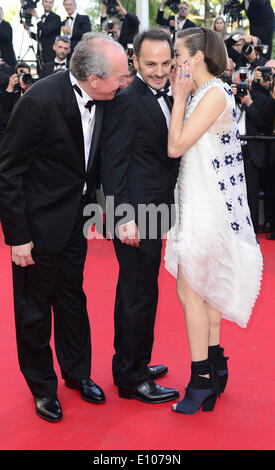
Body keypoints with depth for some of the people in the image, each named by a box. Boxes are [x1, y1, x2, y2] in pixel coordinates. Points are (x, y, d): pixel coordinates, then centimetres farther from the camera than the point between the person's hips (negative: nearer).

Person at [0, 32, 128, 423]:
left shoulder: (101, 100, -7)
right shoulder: (41, 101, -26)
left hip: (75, 221, 6)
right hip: (39, 225, -6)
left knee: (73, 299, 20)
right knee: (35, 309, 10)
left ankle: (77, 372, 39)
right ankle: (42, 386, 31)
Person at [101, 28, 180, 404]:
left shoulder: (160, 98, 14)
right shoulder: (128, 100, -15)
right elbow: (114, 163, -19)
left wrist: (166, 211, 15)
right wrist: (124, 218, -23)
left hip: (153, 211, 10)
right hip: (135, 214, -10)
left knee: (136, 292, 19)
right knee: (139, 295, -1)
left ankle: (130, 365, 33)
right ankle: (132, 379, 12)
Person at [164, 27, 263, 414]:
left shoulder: (215, 93, -16)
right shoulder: (202, 93, 13)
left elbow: (176, 146, -19)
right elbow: (178, 144, 8)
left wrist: (179, 96, -11)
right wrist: (180, 96, 8)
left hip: (207, 204, -10)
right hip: (197, 200, 10)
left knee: (190, 289, -5)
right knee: (205, 286, 14)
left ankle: (202, 379, 5)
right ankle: (215, 365, 24)